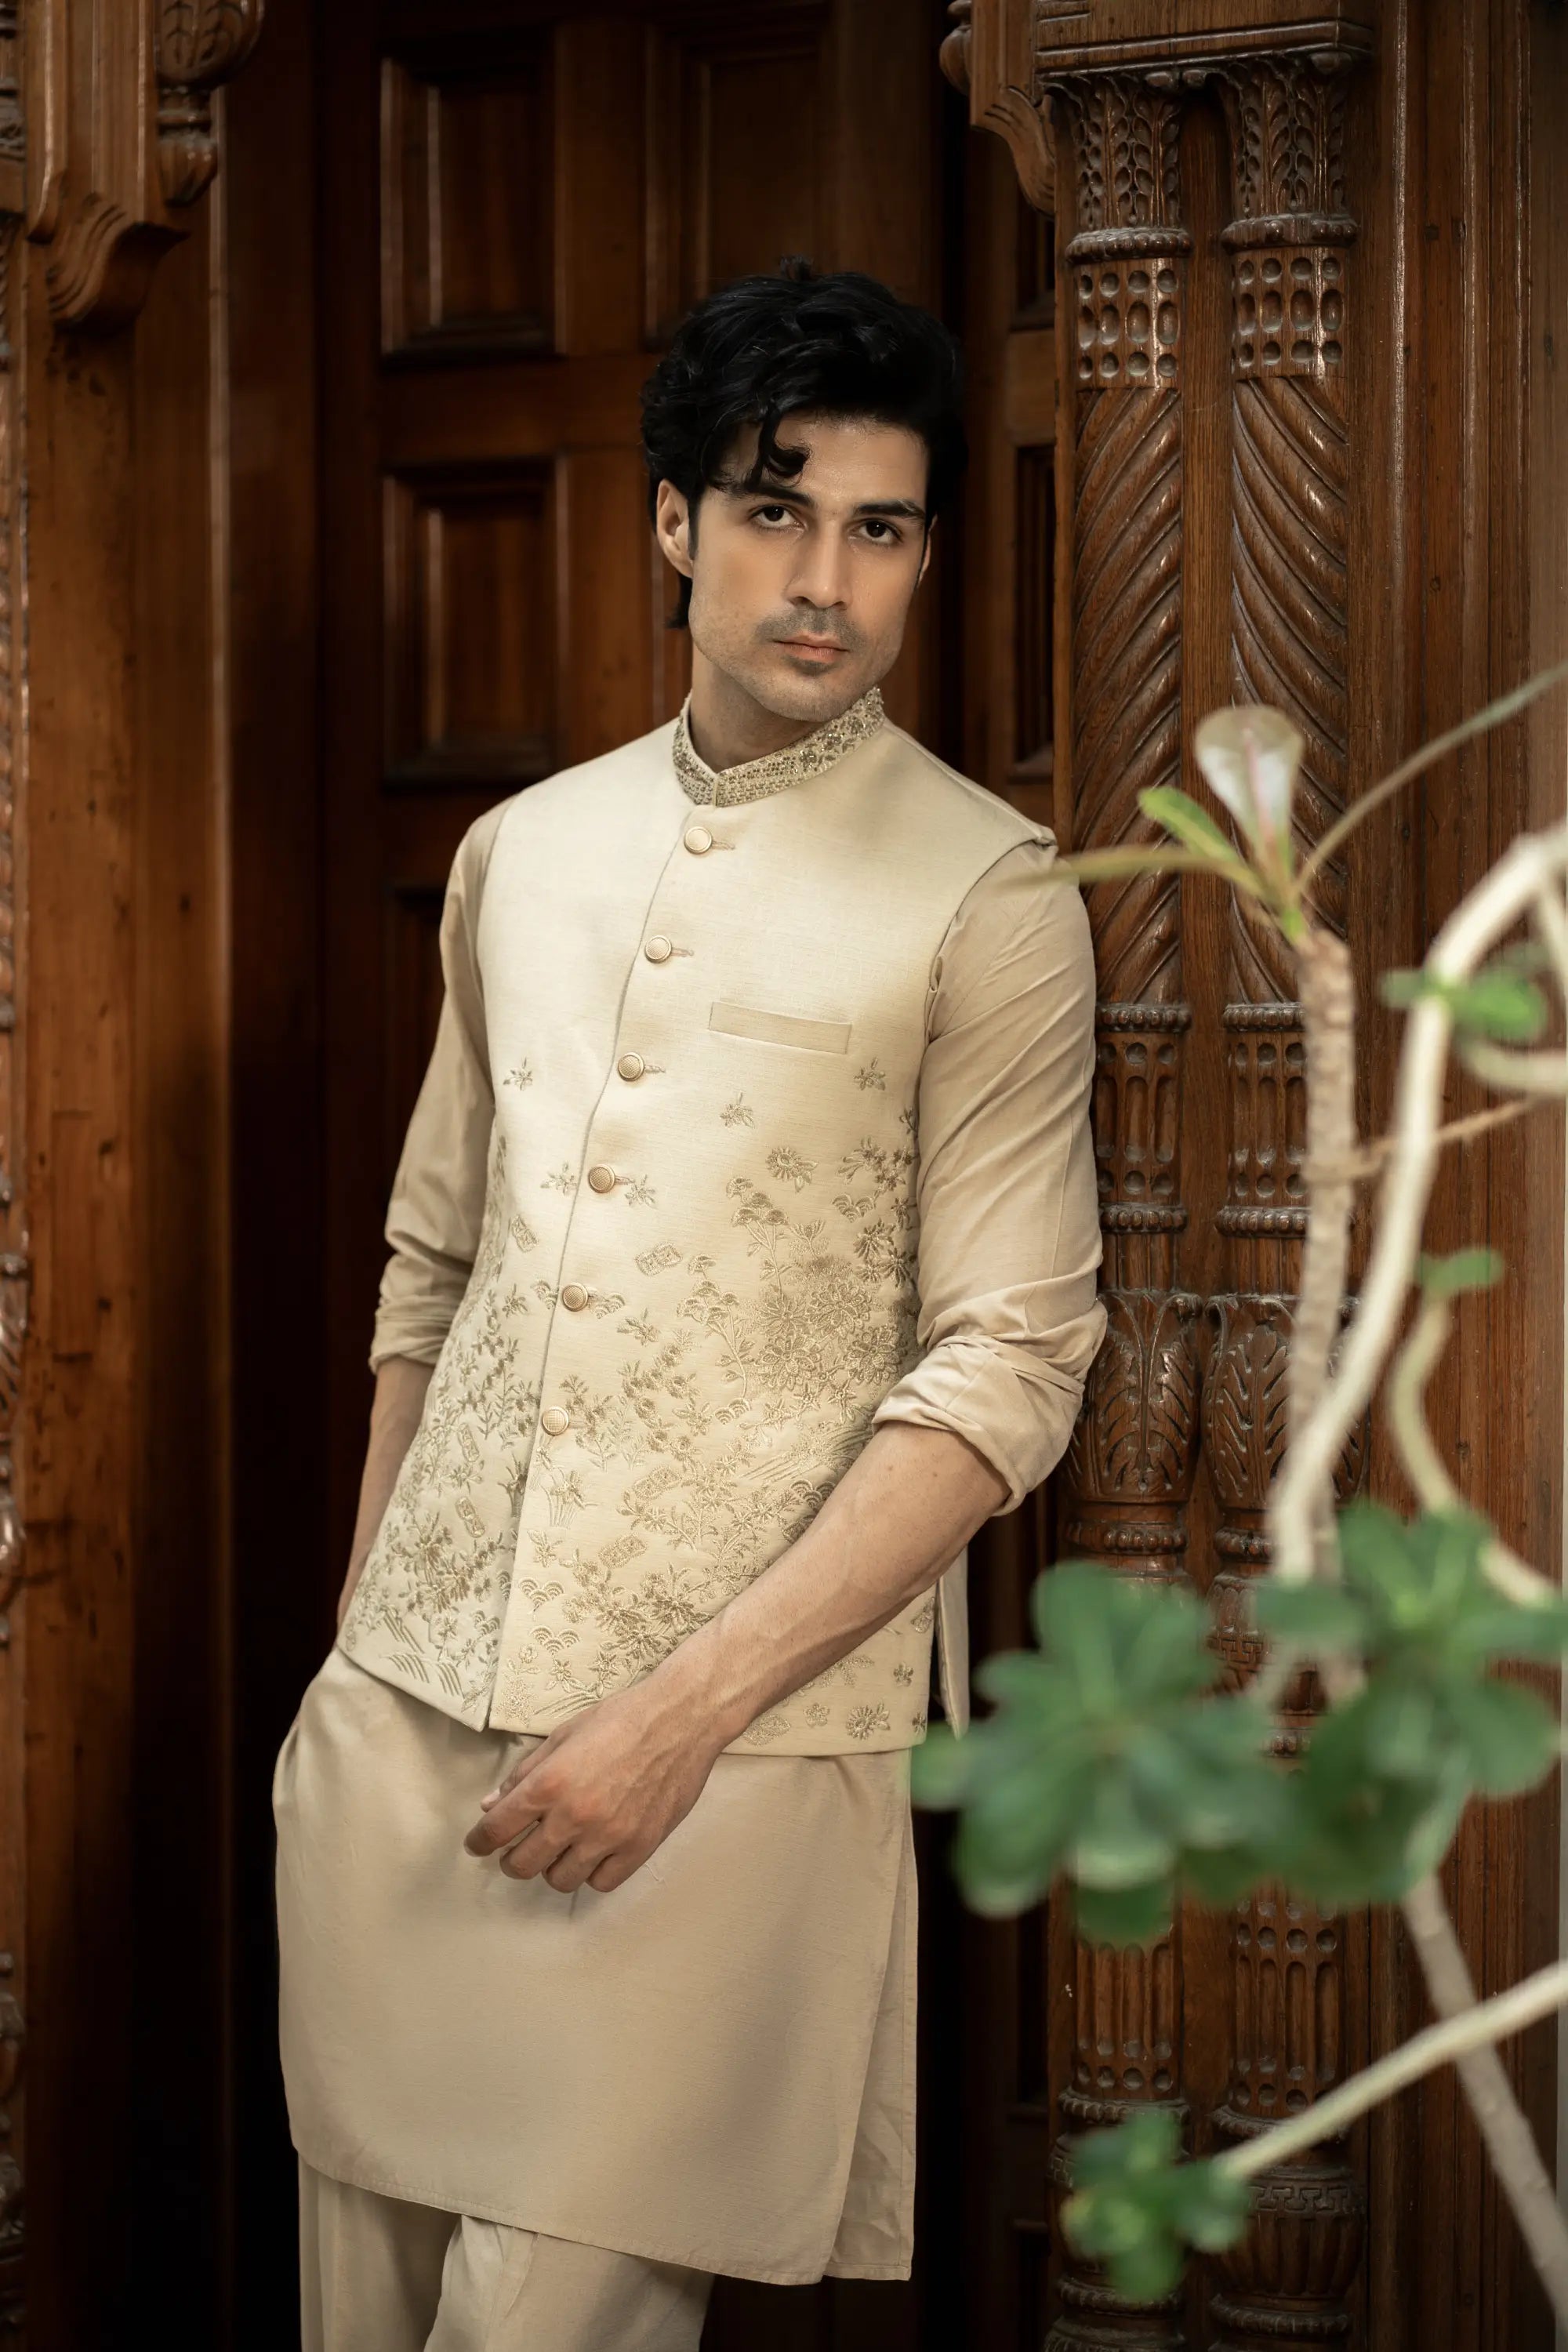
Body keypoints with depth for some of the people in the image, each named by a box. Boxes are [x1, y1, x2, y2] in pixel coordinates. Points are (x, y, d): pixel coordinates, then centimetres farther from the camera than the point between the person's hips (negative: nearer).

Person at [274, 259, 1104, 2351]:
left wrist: (686, 1710, -17)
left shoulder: (987, 897, -4)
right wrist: (358, 1645, 16)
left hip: (741, 1731, -5)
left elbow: (1011, 1363, -10)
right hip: (406, 1702, 5)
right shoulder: (521, 853, 12)